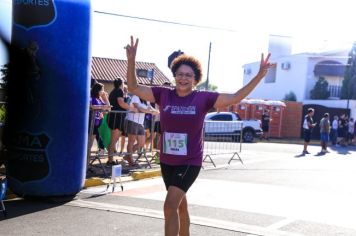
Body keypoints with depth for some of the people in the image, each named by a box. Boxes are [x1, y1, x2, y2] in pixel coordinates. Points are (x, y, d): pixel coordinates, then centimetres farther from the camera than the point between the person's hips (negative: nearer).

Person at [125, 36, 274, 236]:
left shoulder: (203, 98, -9)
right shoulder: (163, 95, -3)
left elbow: (235, 98, -9)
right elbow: (134, 87, 1)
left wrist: (260, 75, -14)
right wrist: (131, 60, -11)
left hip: (190, 162, -4)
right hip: (167, 161, 4)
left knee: (170, 206, -14)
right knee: (180, 205, 20)